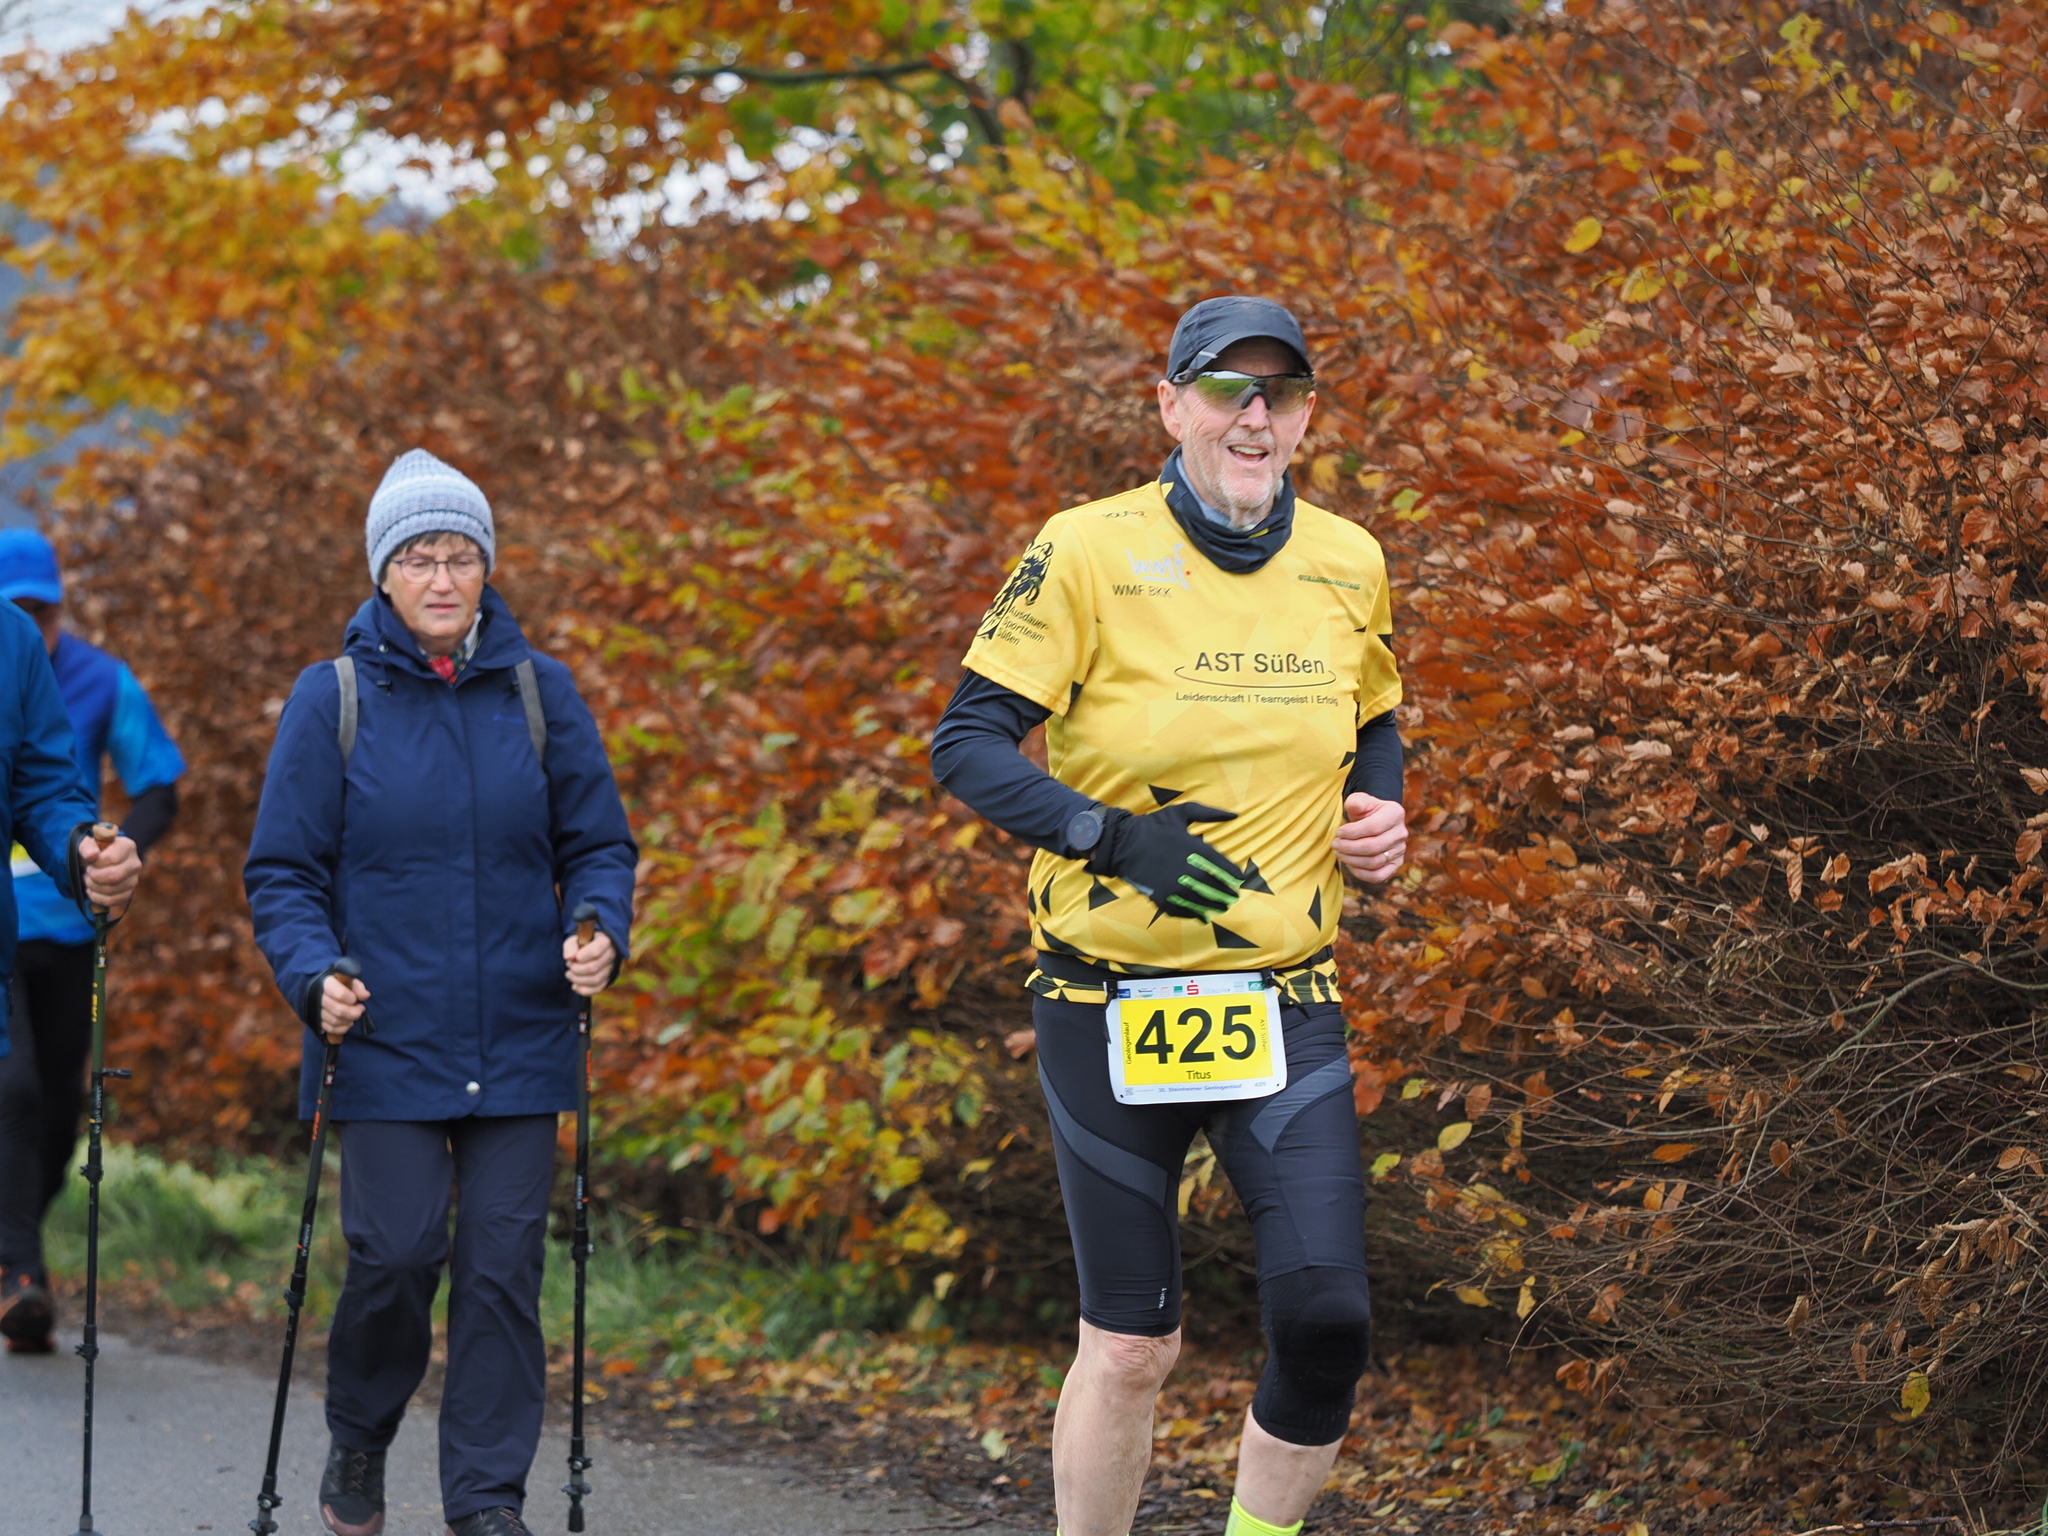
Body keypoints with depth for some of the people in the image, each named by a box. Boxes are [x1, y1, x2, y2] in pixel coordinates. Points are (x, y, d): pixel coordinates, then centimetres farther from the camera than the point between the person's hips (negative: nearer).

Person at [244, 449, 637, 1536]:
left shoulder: (538, 693, 6)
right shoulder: (333, 699, 0)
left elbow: (596, 843, 11)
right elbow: (282, 870, 2)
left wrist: (598, 930, -9)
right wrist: (315, 975, -14)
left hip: (518, 1038, 2)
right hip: (387, 1037, -2)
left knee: (503, 1261, -2)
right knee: (396, 1254, -7)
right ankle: (357, 1440, 21)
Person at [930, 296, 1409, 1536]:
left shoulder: (1349, 565, 6)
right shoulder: (1092, 554, -8)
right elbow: (967, 744, -10)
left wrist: (1382, 812, 1)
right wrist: (1115, 835, -24)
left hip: (1286, 1001, 3)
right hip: (1112, 1001, -3)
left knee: (1327, 1313, -14)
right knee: (1131, 1345, 2)